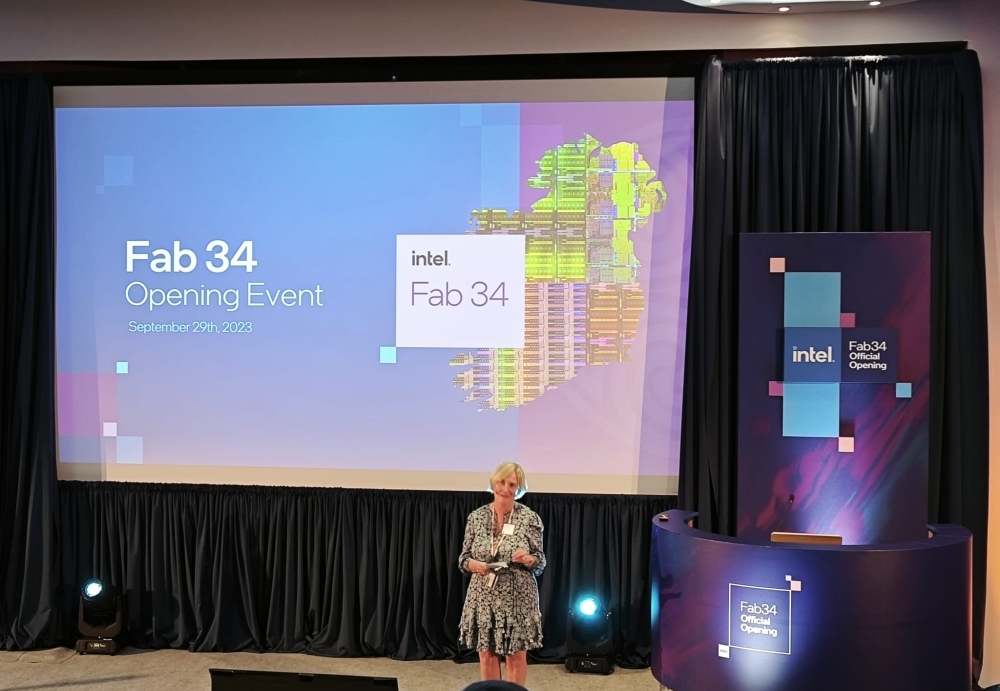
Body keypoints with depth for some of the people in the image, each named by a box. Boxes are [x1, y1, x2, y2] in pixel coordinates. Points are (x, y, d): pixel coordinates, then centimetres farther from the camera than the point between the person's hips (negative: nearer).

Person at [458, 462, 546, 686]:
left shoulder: (530, 518, -5)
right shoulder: (476, 517, 1)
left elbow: (540, 562, 0)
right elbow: (463, 558, 6)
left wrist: (528, 559, -22)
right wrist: (473, 564, -15)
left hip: (517, 598, -2)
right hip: (484, 597, 2)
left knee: (516, 656, 6)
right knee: (486, 654, 9)